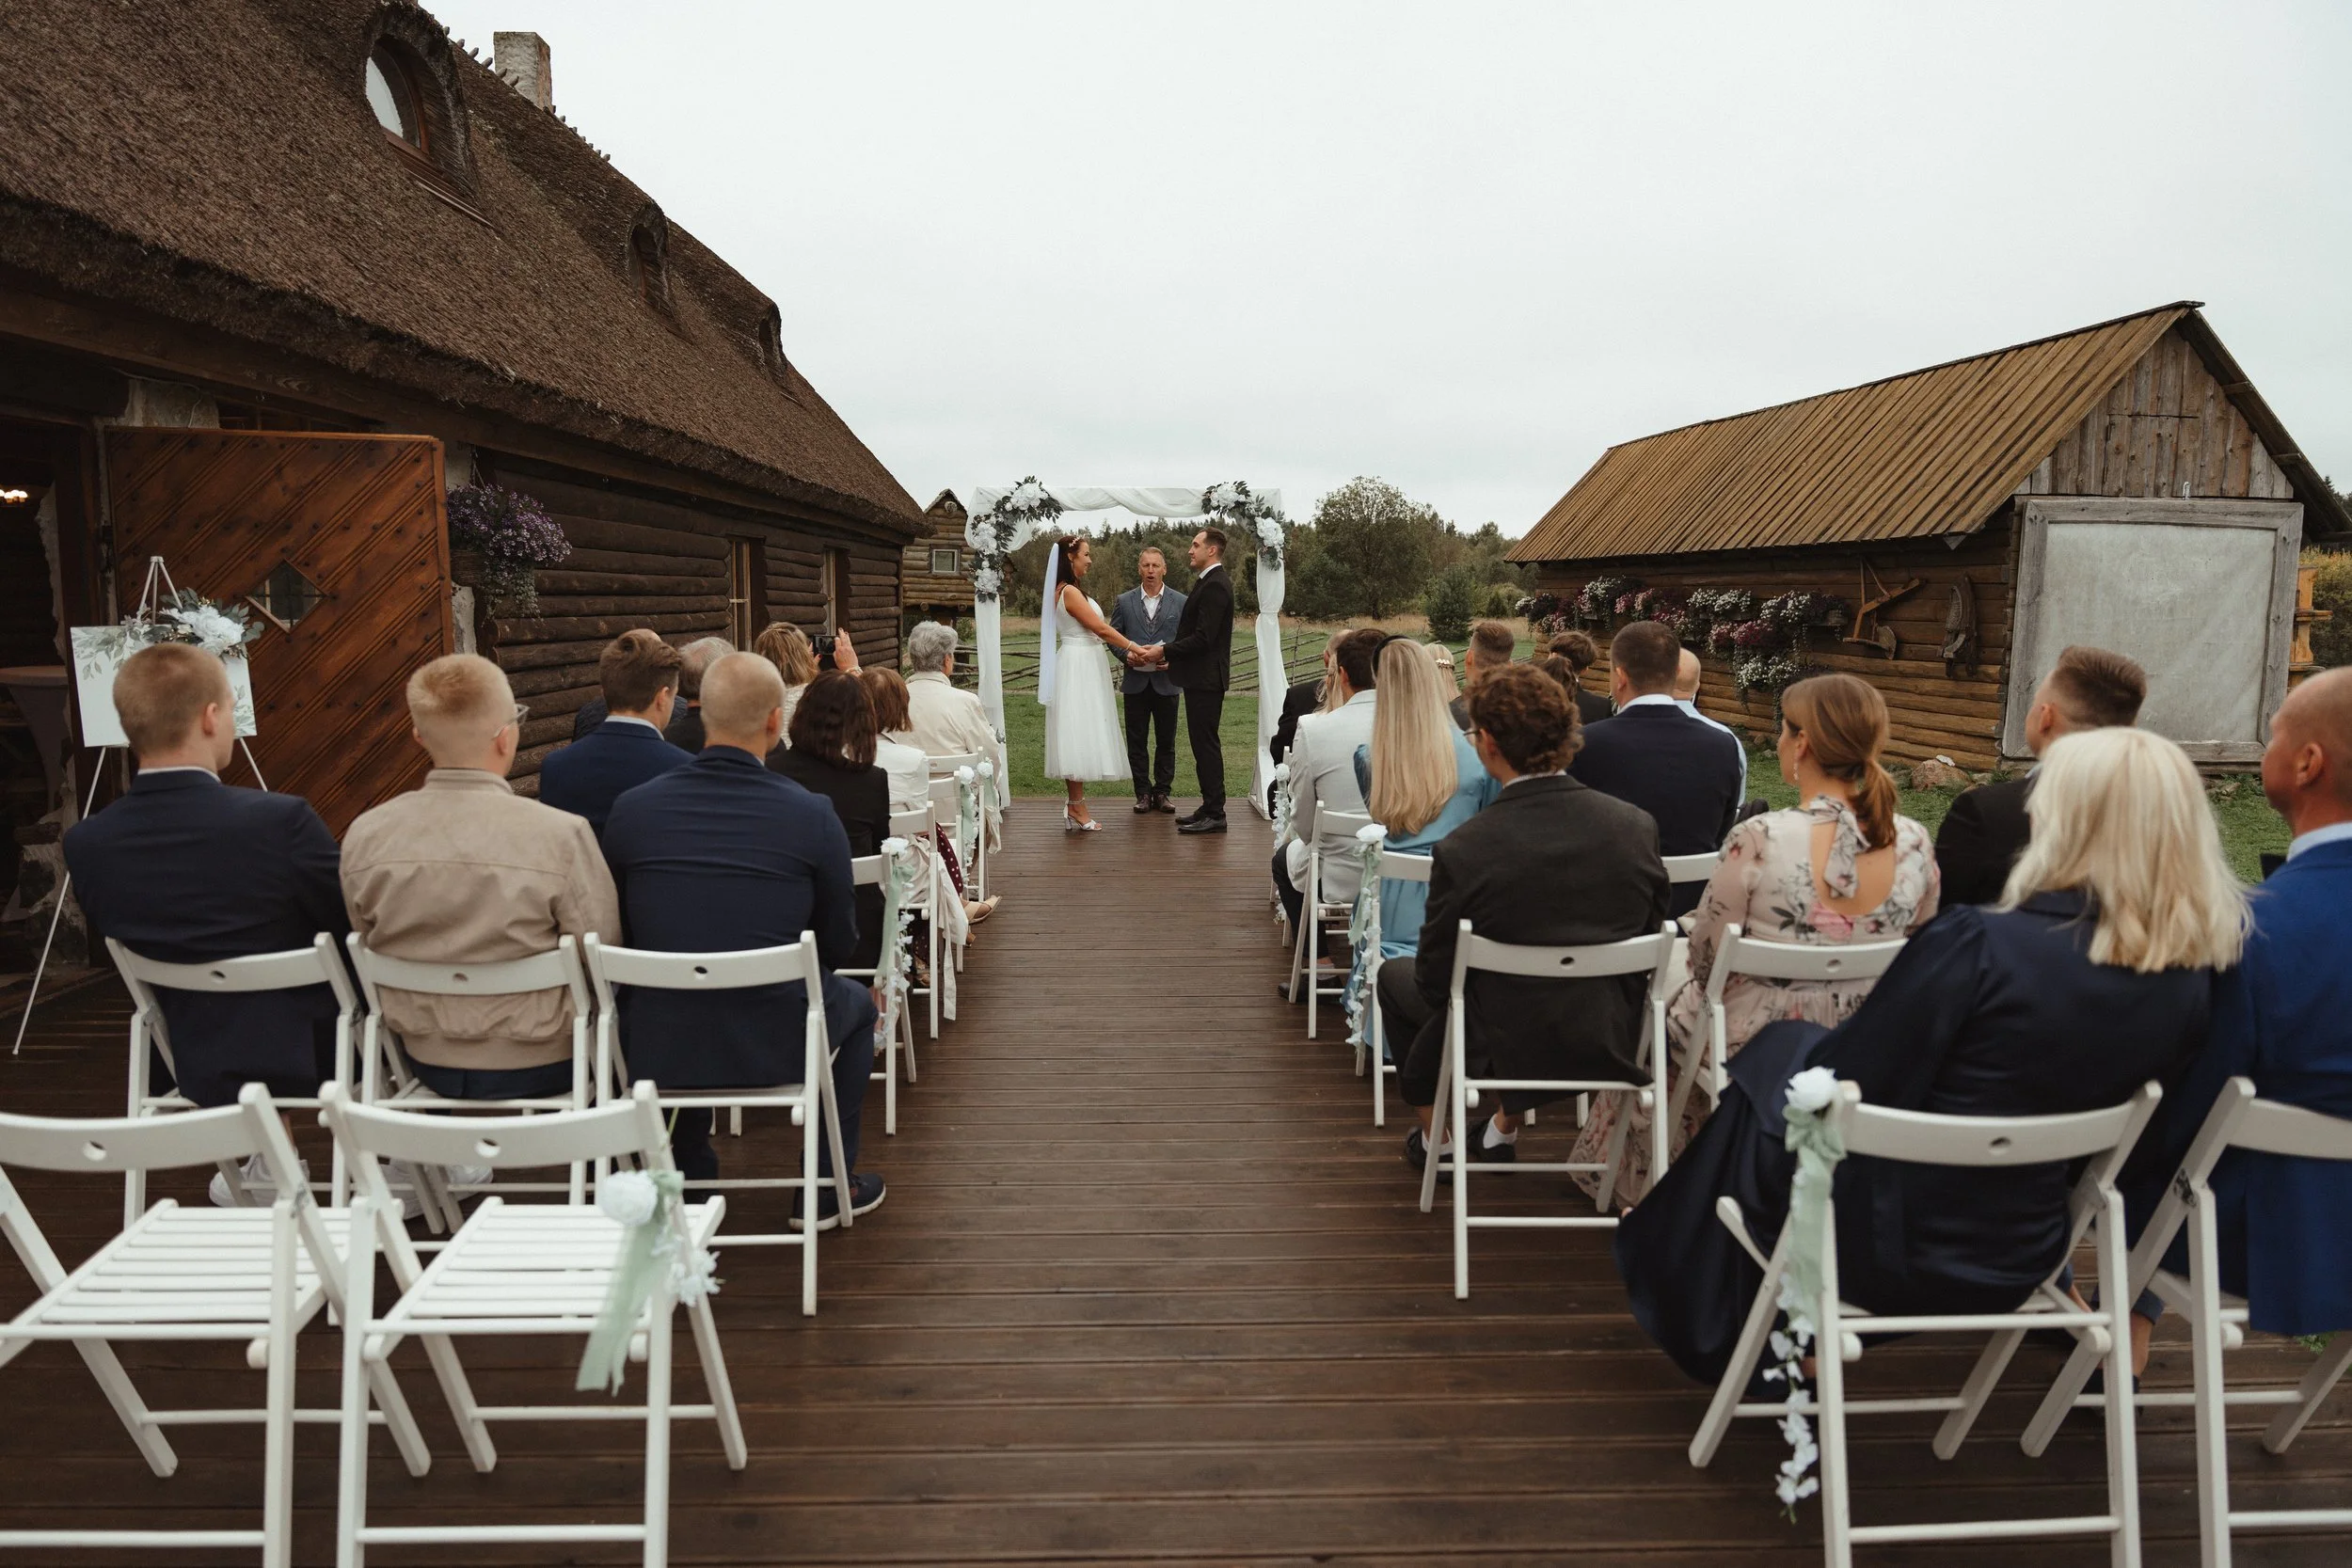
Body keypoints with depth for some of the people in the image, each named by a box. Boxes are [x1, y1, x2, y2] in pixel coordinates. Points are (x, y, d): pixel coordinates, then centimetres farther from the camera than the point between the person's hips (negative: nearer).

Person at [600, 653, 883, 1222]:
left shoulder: (631, 809, -5)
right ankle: (827, 1187, 33)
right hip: (775, 1047, -2)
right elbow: (840, 948, -1)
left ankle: (688, 1183, 43)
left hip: (654, 1052, 3)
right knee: (857, 1002, 30)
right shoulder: (812, 816, -11)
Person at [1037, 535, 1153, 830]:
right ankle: (1077, 808, -3)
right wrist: (1135, 648, -12)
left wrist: (1127, 650, 9)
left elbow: (1096, 632, 15)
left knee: (1081, 736, 9)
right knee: (1079, 734, -7)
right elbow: (1101, 628, -17)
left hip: (1084, 668, 10)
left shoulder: (1069, 591, 16)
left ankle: (1075, 808, 11)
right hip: (1078, 669, -10)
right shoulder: (1069, 592, -14)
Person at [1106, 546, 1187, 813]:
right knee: (1137, 742, 4)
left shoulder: (1180, 602, 3)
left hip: (1166, 681, -1)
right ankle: (1143, 793, 12)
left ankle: (1162, 792, 15)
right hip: (1135, 681, 1)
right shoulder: (1123, 602, 5)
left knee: (1166, 742, 5)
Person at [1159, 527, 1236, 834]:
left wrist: (1165, 650, -14)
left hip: (1206, 679, -10)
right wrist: (1173, 656, 12)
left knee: (1206, 744, -6)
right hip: (1200, 677, 10)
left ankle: (1214, 815, -2)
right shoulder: (1208, 582, 16)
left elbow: (1203, 638, -22)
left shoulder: (1214, 586, -17)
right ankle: (1210, 808, 20)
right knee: (1203, 744, 13)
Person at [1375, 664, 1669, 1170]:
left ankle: (1434, 1136, 39)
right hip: (1612, 1046, 4)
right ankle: (1505, 1127, 47)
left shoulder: (1462, 851, -24)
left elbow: (1435, 980, -12)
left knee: (1395, 975, 25)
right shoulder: (1637, 827, -13)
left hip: (1503, 1048, -4)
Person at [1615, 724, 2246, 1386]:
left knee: (1781, 1050, 20)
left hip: (1893, 1250, -5)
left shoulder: (1976, 943, -26)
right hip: (2019, 1264, 6)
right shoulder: (2191, 981, -9)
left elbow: (1840, 1088, -18)